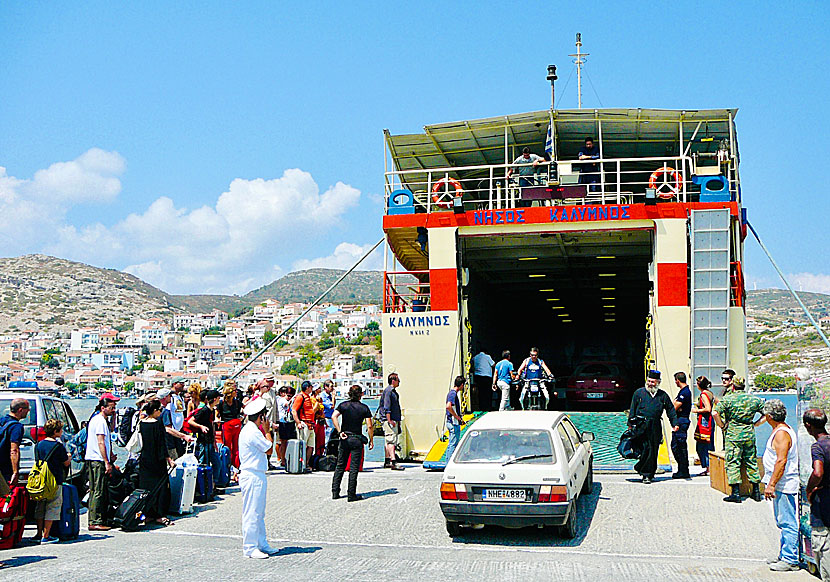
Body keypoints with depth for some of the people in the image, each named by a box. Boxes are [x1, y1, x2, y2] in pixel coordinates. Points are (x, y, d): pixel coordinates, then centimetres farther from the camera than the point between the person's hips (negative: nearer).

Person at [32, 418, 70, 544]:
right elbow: (66, 463, -4)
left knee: (40, 507, 17)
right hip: (55, 481, -7)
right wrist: (68, 456, 16)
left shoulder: (40, 444, 8)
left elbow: (37, 461, 18)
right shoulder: (58, 446, -12)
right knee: (52, 507, -2)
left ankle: (39, 534, 25)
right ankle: (45, 536, -4)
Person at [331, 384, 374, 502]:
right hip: (357, 439, -3)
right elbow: (369, 426, -7)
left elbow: (334, 416, -13)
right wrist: (371, 440, 1)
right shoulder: (364, 408, -2)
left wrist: (339, 432, -11)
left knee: (340, 466, 12)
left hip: (344, 439, 3)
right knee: (354, 468, 1)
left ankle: (335, 492, 12)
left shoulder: (343, 405, 3)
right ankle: (351, 494, 0)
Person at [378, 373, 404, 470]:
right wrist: (389, 419, -23)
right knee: (391, 440, -16)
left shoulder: (393, 391, 20)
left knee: (388, 441, 13)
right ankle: (393, 463, -23)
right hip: (389, 420, -10)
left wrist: (398, 420, 27)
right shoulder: (388, 391, -12)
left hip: (394, 420, 10)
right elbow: (386, 406, -18)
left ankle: (387, 462, 18)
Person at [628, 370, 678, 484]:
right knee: (644, 448, -12)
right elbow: (632, 410, 9)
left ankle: (649, 474, 10)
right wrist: (631, 424, 2)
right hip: (641, 426, -2)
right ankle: (646, 474, -4)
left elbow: (671, 410, 16)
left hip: (655, 427, 2)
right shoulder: (639, 393, 9)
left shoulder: (663, 395, 12)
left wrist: (675, 423, 6)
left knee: (653, 451, 1)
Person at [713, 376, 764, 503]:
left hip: (733, 435, -4)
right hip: (750, 434, 4)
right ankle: (756, 491, 18)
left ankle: (736, 493, -6)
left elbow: (715, 413, -18)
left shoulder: (727, 399, -7)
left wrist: (722, 426, -5)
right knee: (751, 462, 15)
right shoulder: (754, 399, 6)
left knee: (732, 463, -1)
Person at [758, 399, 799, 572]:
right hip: (782, 485, 11)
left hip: (784, 485, -11)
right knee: (783, 523, 16)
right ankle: (786, 556, 24)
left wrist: (771, 484, -23)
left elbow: (781, 461, -24)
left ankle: (790, 560, -1)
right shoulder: (781, 431, 15)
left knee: (787, 523, -5)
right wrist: (771, 483, 23)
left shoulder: (781, 434, -18)